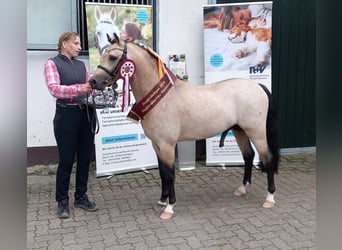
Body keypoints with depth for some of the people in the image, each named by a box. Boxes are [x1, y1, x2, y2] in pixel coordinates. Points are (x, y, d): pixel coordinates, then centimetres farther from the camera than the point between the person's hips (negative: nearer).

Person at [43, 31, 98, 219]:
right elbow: (54, 89, -17)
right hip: (66, 114, -5)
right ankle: (62, 201, 18)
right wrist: (79, 89, -32)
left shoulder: (82, 65, 14)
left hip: (87, 113, 6)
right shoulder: (52, 63, -2)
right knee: (66, 160, 2)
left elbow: (92, 86, 10)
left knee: (85, 158, 10)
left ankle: (81, 197, 25)